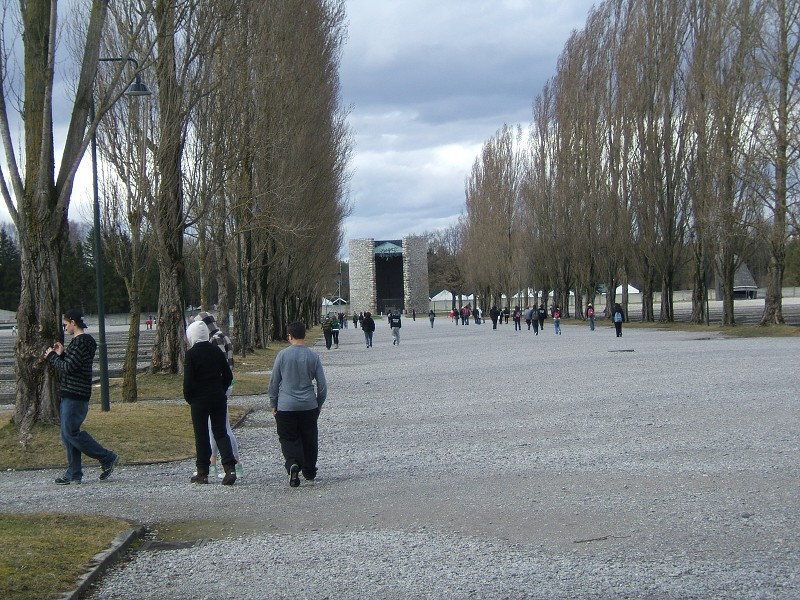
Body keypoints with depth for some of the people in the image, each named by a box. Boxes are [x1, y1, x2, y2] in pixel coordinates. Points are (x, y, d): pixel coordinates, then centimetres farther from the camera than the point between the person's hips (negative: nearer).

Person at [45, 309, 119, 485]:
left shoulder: (81, 342, -16)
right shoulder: (82, 340, 18)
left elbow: (69, 368, -19)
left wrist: (52, 356, -6)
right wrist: (61, 354, 13)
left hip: (75, 395, -11)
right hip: (70, 394, 11)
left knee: (71, 432, -9)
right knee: (68, 434, 10)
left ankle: (107, 458, -4)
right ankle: (73, 474, 13)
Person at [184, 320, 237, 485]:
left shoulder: (191, 354, -10)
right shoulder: (217, 351, 5)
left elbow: (188, 381, -13)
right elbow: (228, 376, 7)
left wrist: (188, 398, 1)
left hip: (200, 400, -4)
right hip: (219, 398, 4)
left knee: (201, 435, 6)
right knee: (220, 432, 6)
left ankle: (202, 473, 11)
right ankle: (230, 468, -9)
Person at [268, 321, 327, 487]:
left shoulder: (282, 355, -7)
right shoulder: (313, 357, -3)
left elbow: (274, 382, -1)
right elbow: (322, 384, 1)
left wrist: (273, 404, 10)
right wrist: (319, 404, 16)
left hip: (286, 406, -2)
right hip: (309, 405, 2)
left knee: (288, 439, 4)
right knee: (310, 439, 15)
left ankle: (293, 463, -21)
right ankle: (309, 472, 24)